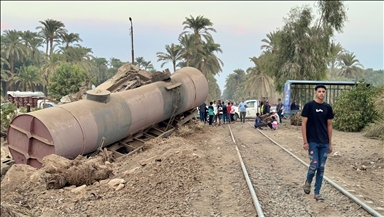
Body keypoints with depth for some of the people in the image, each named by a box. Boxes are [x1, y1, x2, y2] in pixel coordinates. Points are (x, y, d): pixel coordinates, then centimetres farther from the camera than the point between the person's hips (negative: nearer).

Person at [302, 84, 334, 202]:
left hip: (324, 143, 4)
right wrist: (305, 142, -10)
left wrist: (330, 143, 10)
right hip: (312, 142, -4)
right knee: (314, 165, -9)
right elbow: (304, 124, -6)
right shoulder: (309, 105, -5)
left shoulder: (327, 107, 7)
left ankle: (317, 193, 14)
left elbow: (329, 125, 12)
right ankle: (308, 182, 21)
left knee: (321, 168, 5)